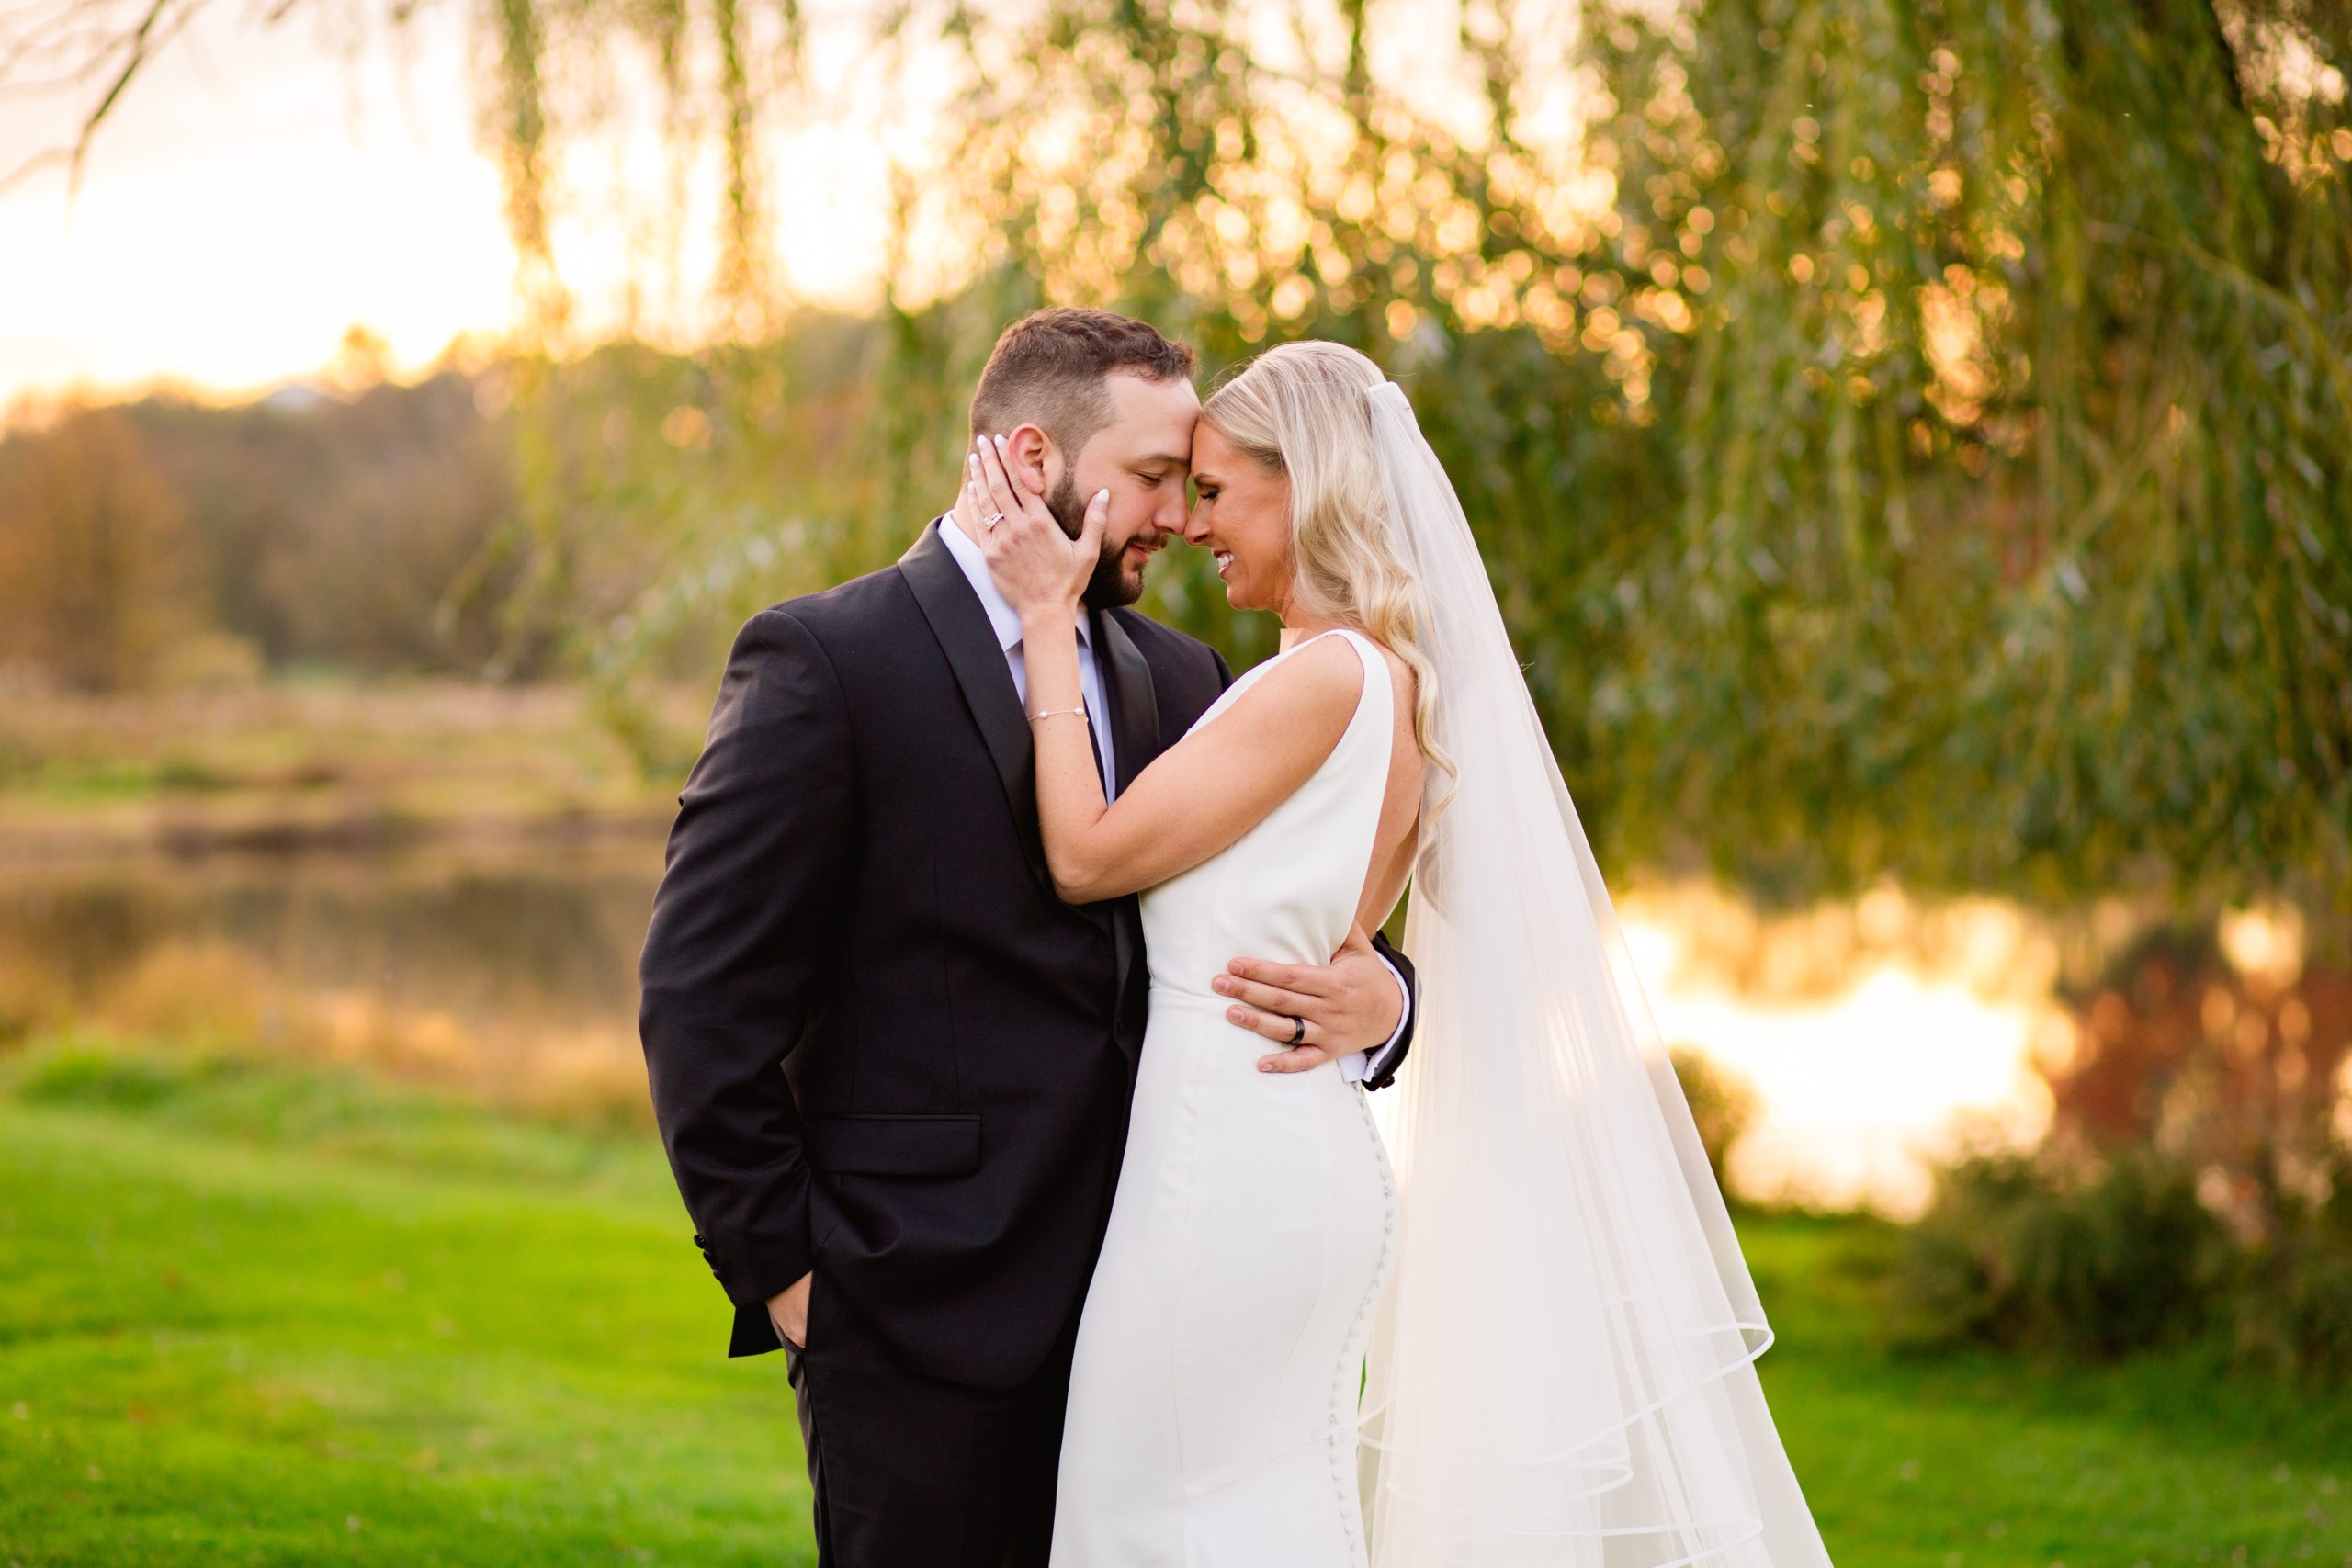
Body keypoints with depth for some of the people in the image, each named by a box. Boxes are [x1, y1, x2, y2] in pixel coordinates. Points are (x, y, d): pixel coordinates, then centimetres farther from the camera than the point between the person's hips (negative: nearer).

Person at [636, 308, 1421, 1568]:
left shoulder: (1178, 681, 13)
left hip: (1132, 1311, 6)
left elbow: (1298, 935, 15)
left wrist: (1375, 1000, -8)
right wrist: (783, 1270, -10)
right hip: (924, 1322, -6)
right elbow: (701, 999, -9)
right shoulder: (827, 662, -7)